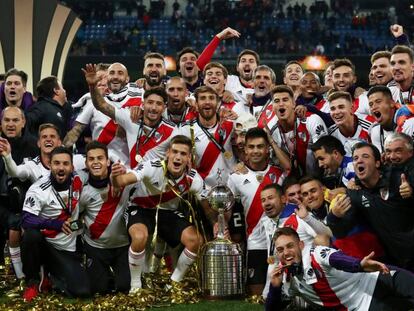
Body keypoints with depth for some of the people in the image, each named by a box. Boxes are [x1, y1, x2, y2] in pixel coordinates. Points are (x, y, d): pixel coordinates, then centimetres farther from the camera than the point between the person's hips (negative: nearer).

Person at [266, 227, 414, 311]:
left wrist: (360, 265, -58)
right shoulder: (287, 279, 9)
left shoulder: (317, 254, -12)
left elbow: (338, 259, -34)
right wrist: (275, 286, -4)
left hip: (376, 282, -5)